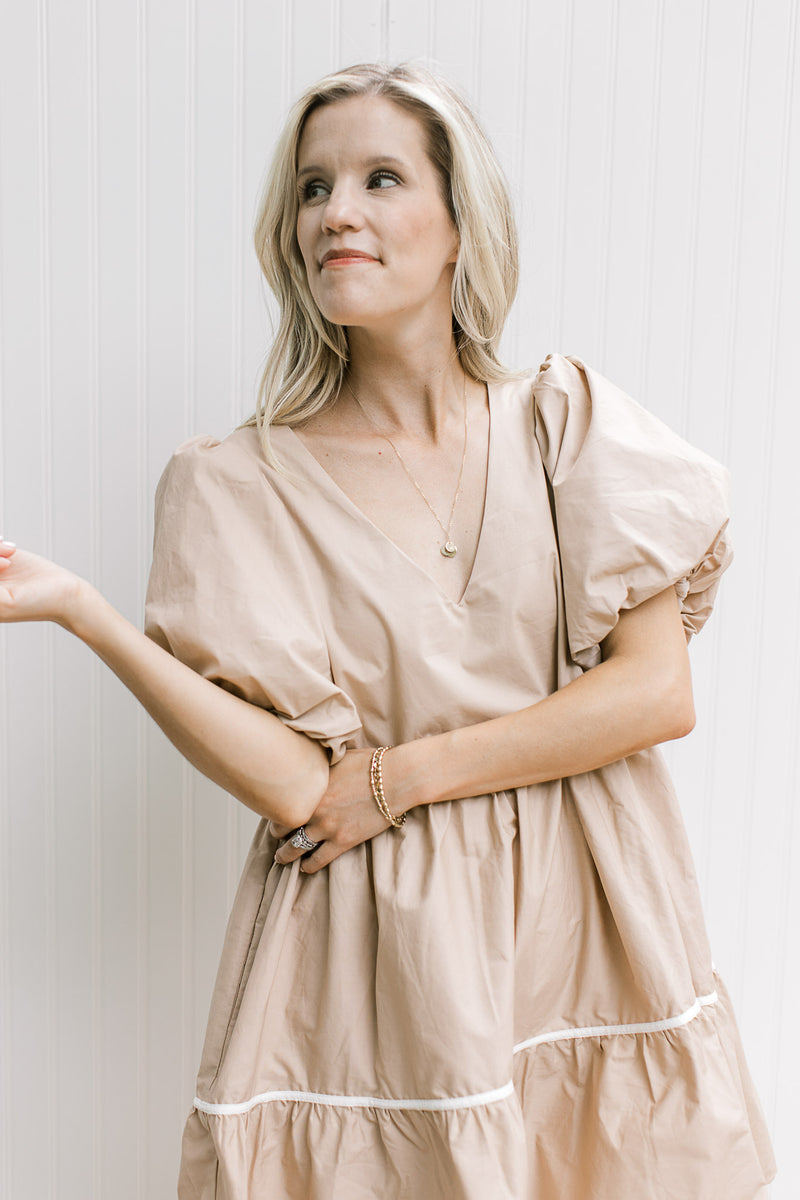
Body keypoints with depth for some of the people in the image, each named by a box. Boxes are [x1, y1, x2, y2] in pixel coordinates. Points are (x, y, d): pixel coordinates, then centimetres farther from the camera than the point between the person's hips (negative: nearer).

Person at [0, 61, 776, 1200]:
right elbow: (294, 783, -15)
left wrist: (399, 777, -14)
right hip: (378, 939, -2)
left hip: (587, 908, 2)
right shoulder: (241, 486, -8)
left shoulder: (566, 422, -3)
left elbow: (661, 691, -9)